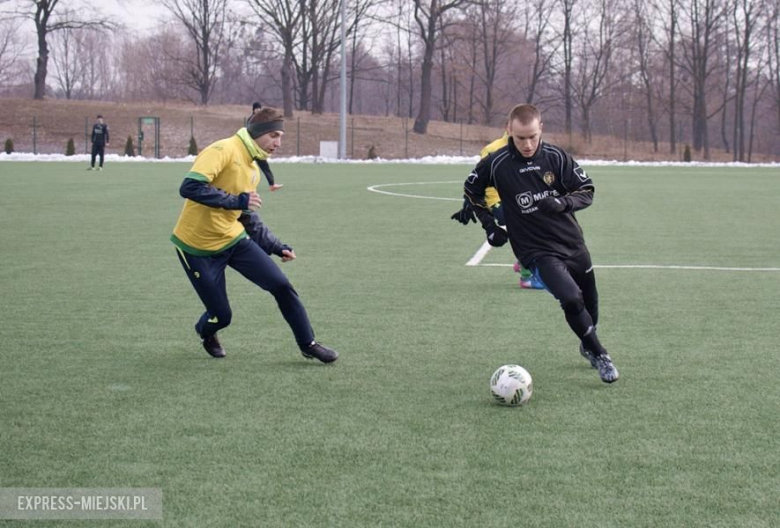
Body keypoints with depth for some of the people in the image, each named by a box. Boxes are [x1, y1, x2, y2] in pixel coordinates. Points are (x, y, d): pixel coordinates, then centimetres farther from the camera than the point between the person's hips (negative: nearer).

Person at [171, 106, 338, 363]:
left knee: (281, 286, -4)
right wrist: (237, 201, -32)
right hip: (198, 247, -7)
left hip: (234, 239, 7)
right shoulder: (223, 151, -19)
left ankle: (308, 345, 12)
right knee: (221, 316, -2)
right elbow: (189, 187, -31)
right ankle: (206, 333, 36)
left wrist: (276, 247, 13)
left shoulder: (252, 169, 8)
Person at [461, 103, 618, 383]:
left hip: (572, 242, 4)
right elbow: (471, 190, 7)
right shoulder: (496, 164, -12)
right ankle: (600, 356, -1)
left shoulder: (556, 156, -8)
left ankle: (588, 344, 50)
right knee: (571, 299, -22)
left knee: (589, 299, 18)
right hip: (537, 251, -4)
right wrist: (489, 226, 2)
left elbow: (586, 191, -3)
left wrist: (563, 202, -23)